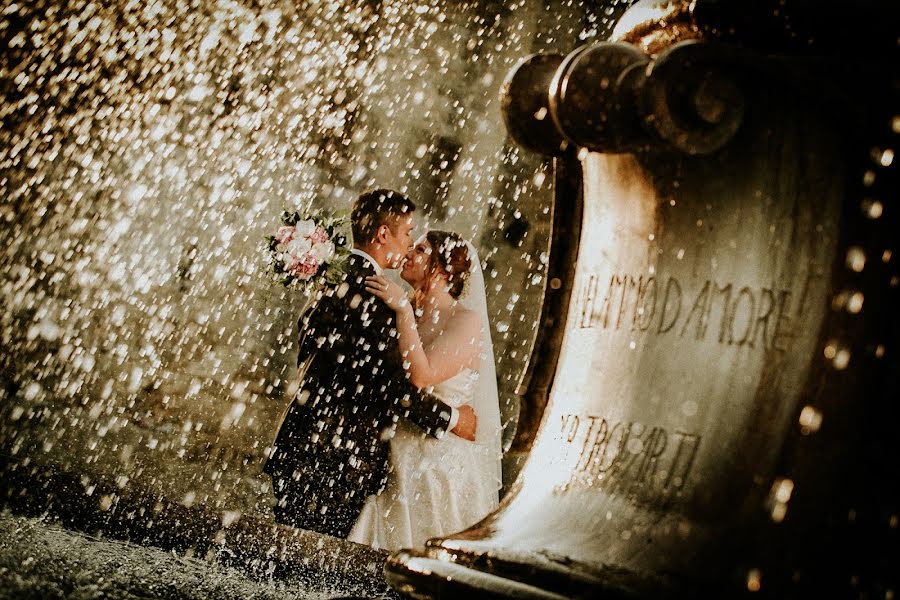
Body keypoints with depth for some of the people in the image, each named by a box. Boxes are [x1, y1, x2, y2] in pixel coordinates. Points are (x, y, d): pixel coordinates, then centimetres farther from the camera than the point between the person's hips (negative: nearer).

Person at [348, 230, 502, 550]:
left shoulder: (467, 321, -10)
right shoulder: (409, 316, 8)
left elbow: (421, 375, -22)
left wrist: (403, 311, -21)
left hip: (439, 463, -6)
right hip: (397, 460, 6)